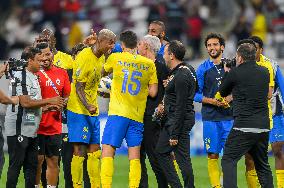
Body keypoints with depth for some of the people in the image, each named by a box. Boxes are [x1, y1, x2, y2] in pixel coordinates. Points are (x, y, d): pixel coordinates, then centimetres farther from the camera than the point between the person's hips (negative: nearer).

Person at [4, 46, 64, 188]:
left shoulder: (34, 77, 19)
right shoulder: (20, 76, -11)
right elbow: (25, 102, -18)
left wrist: (50, 106, 9)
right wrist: (49, 101, -12)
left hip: (32, 130, 10)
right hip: (19, 129, -10)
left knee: (32, 165, 9)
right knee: (16, 164, -8)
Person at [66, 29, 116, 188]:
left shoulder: (101, 58, 10)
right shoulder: (84, 57, -17)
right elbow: (79, 87, -19)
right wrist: (88, 106, -30)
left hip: (93, 111, 9)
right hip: (78, 110, -9)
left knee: (95, 151, 8)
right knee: (80, 151, -9)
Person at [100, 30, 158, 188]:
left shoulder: (115, 58, 2)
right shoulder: (149, 64, 6)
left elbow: (103, 72, 21)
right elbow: (153, 92, 6)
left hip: (118, 113, -3)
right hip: (138, 116, 3)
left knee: (107, 152, -3)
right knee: (135, 157, 5)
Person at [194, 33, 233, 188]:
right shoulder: (203, 69, 3)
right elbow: (195, 94, 1)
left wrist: (230, 98, -7)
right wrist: (213, 101, -12)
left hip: (229, 116, 1)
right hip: (210, 117, -1)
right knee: (213, 155, -1)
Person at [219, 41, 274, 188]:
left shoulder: (235, 73, -6)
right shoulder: (264, 72, 9)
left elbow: (222, 93, 9)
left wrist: (226, 73, 25)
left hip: (244, 126, -6)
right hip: (264, 127, 6)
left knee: (228, 160, 0)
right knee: (262, 164, 16)